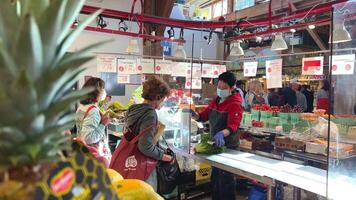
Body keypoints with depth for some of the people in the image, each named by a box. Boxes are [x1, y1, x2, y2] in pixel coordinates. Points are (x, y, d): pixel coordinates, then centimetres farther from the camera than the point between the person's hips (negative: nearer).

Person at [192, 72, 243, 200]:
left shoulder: (235, 104, -17)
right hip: (215, 143, 8)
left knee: (226, 179, 4)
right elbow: (204, 116, 9)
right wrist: (194, 115, -12)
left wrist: (222, 133, -49)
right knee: (215, 176, 20)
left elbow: (233, 125, -30)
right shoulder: (216, 100, 7)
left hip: (228, 146, -8)